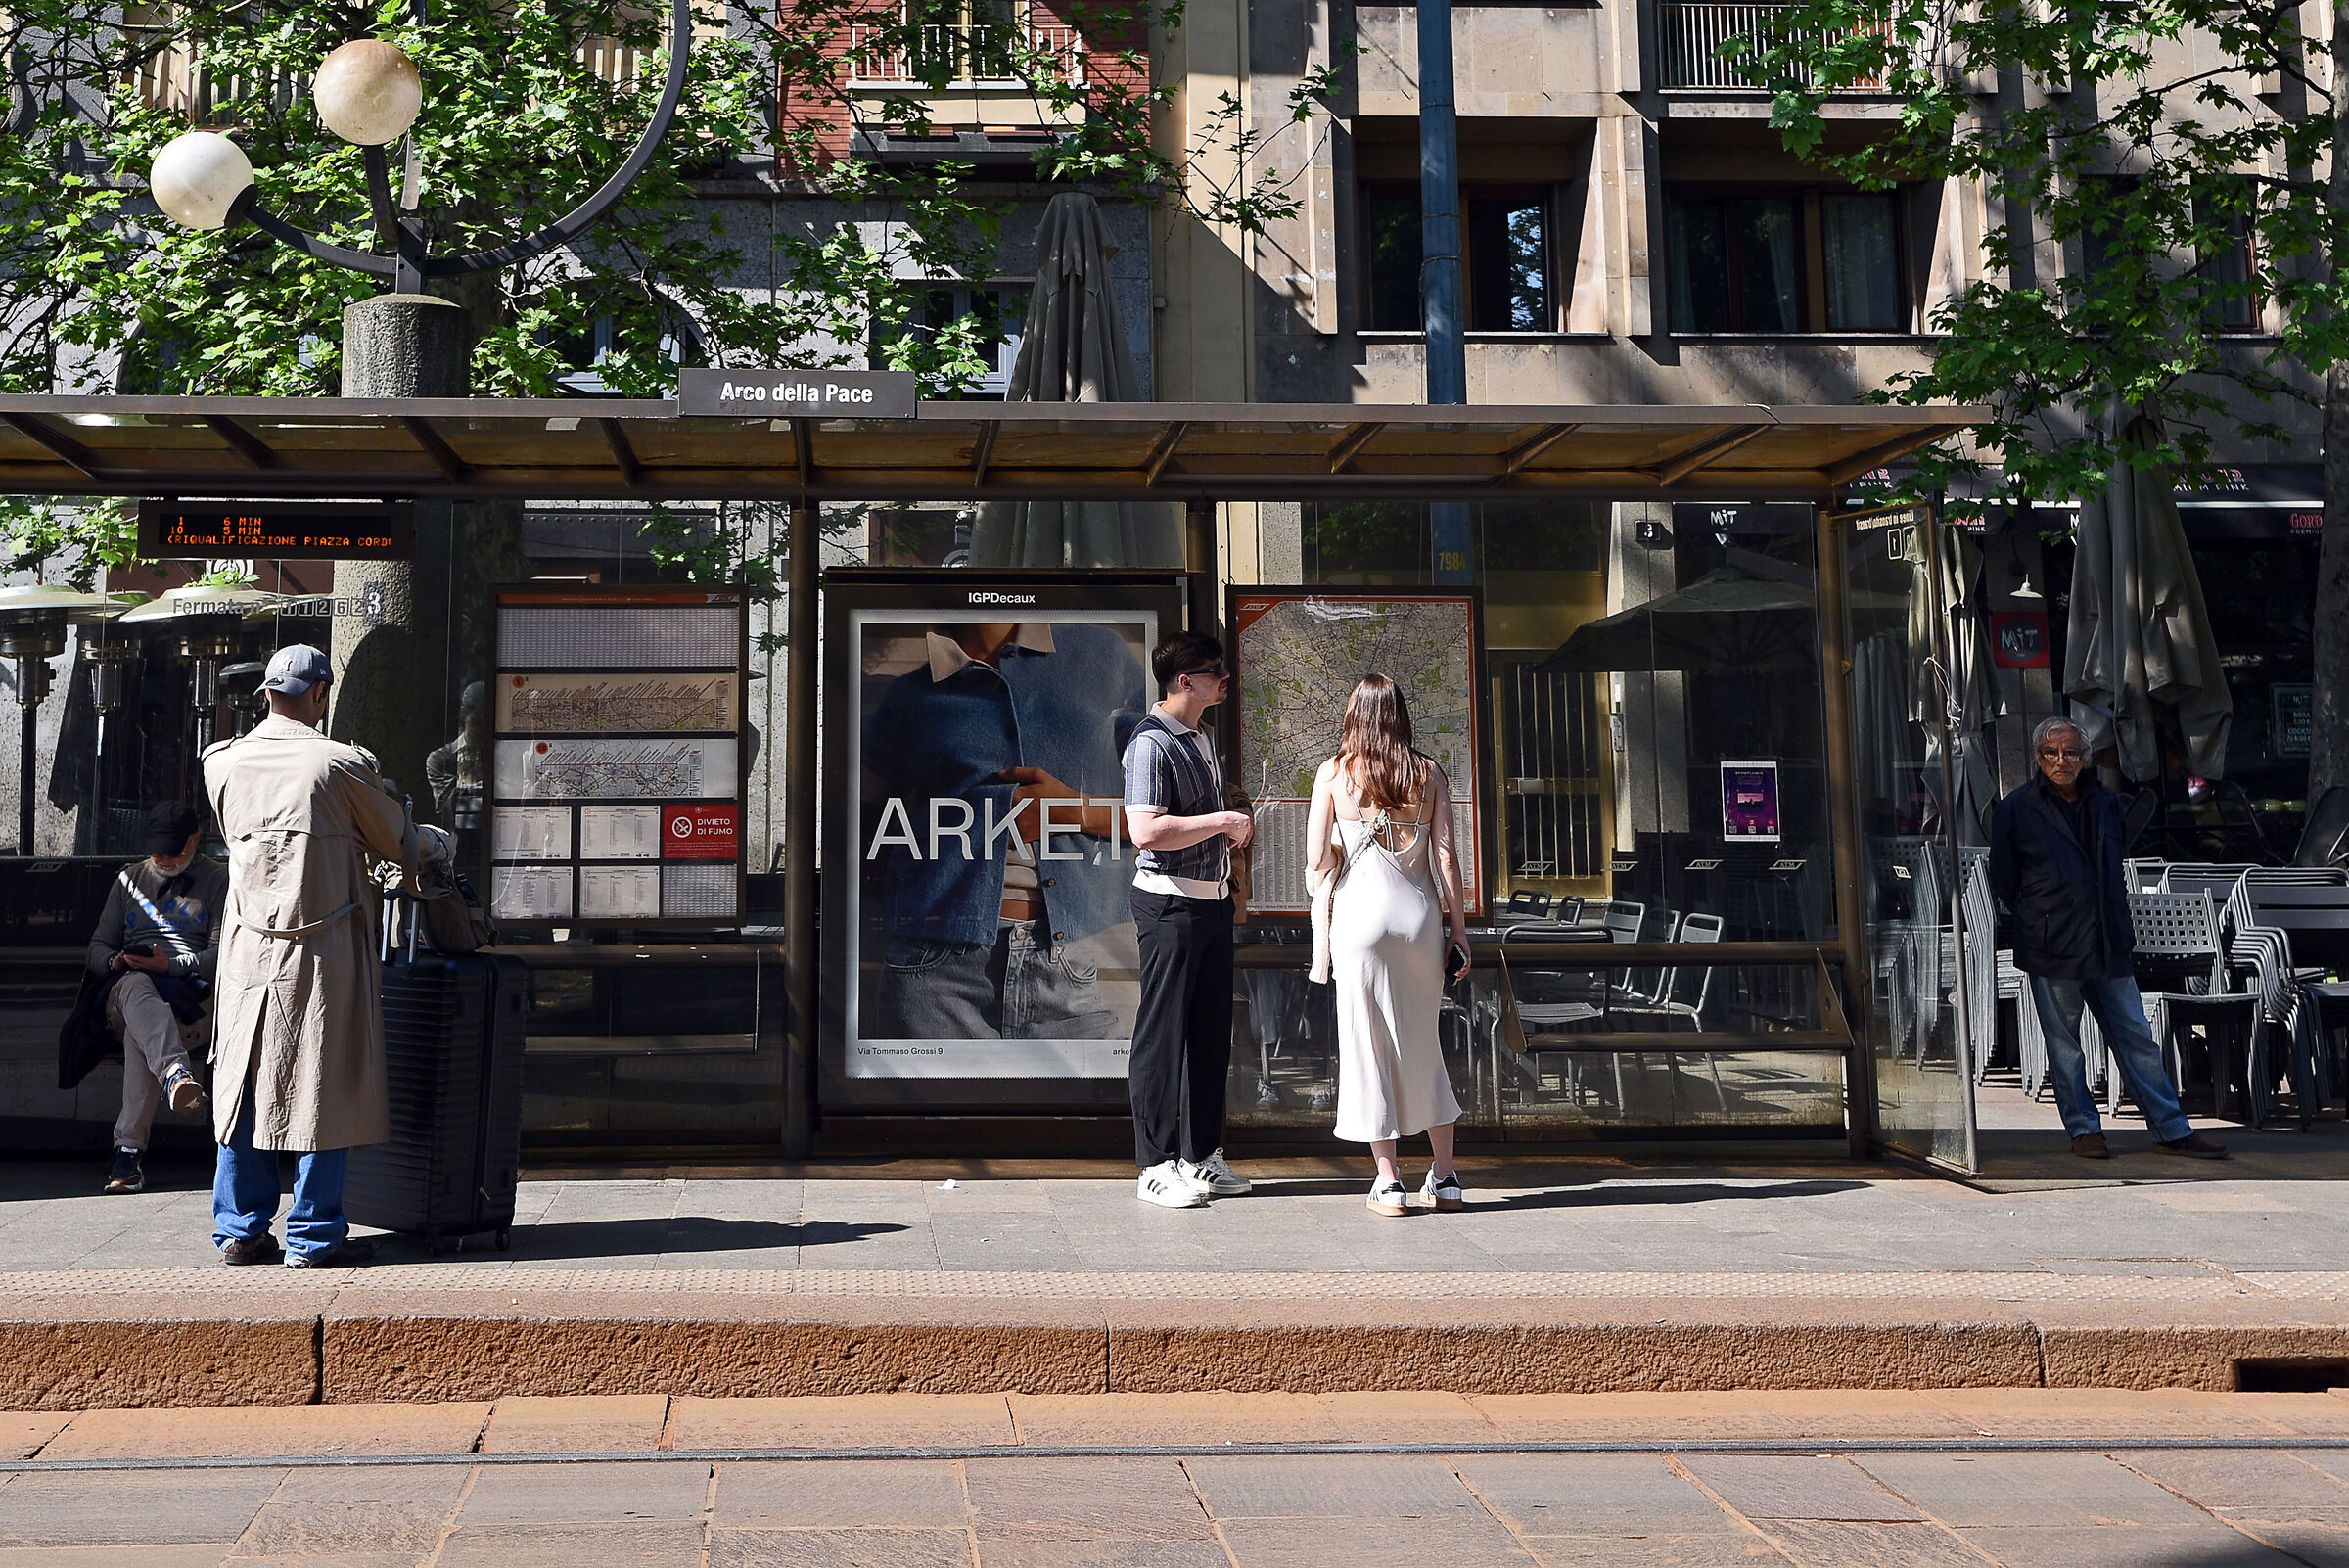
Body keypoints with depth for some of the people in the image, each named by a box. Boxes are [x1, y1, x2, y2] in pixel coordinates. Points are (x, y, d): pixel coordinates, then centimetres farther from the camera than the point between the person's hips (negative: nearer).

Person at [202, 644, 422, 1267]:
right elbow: (397, 842, 4)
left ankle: (240, 1229, 17)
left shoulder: (222, 763, 3)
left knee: (245, 1085, 11)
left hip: (250, 949, 5)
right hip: (325, 954, -4)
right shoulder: (343, 765, -9)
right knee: (324, 1087, 2)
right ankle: (315, 1235, 6)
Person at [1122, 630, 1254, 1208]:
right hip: (1170, 904, -9)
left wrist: (1233, 832, 10)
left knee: (1211, 1031, 12)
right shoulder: (1151, 743, -13)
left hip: (1212, 900, 9)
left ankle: (1202, 1155, 20)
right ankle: (1157, 1166, 3)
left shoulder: (1204, 739, 17)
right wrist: (1225, 821, -18)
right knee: (1163, 1034, -4)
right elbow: (1146, 831, -25)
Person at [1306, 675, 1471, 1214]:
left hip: (1360, 916, -2)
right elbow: (1446, 860, 0)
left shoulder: (1333, 773, -1)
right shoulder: (1429, 773, 3)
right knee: (1423, 1046, 15)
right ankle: (1444, 1175, 19)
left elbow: (1316, 864, -2)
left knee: (1367, 1046, 5)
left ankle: (1388, 1180, 6)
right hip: (1419, 916, 2)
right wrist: (1459, 930, 7)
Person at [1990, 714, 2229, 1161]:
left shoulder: (2105, 804, 12)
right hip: (2051, 948, -4)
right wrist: (2037, 922, 5)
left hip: (2106, 945, 4)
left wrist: (2119, 929, 15)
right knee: (2064, 1043, 3)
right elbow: (2003, 881, 5)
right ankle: (2083, 1129, 15)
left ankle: (2172, 1130, 11)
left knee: (2136, 1038, 6)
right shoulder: (2015, 810, -2)